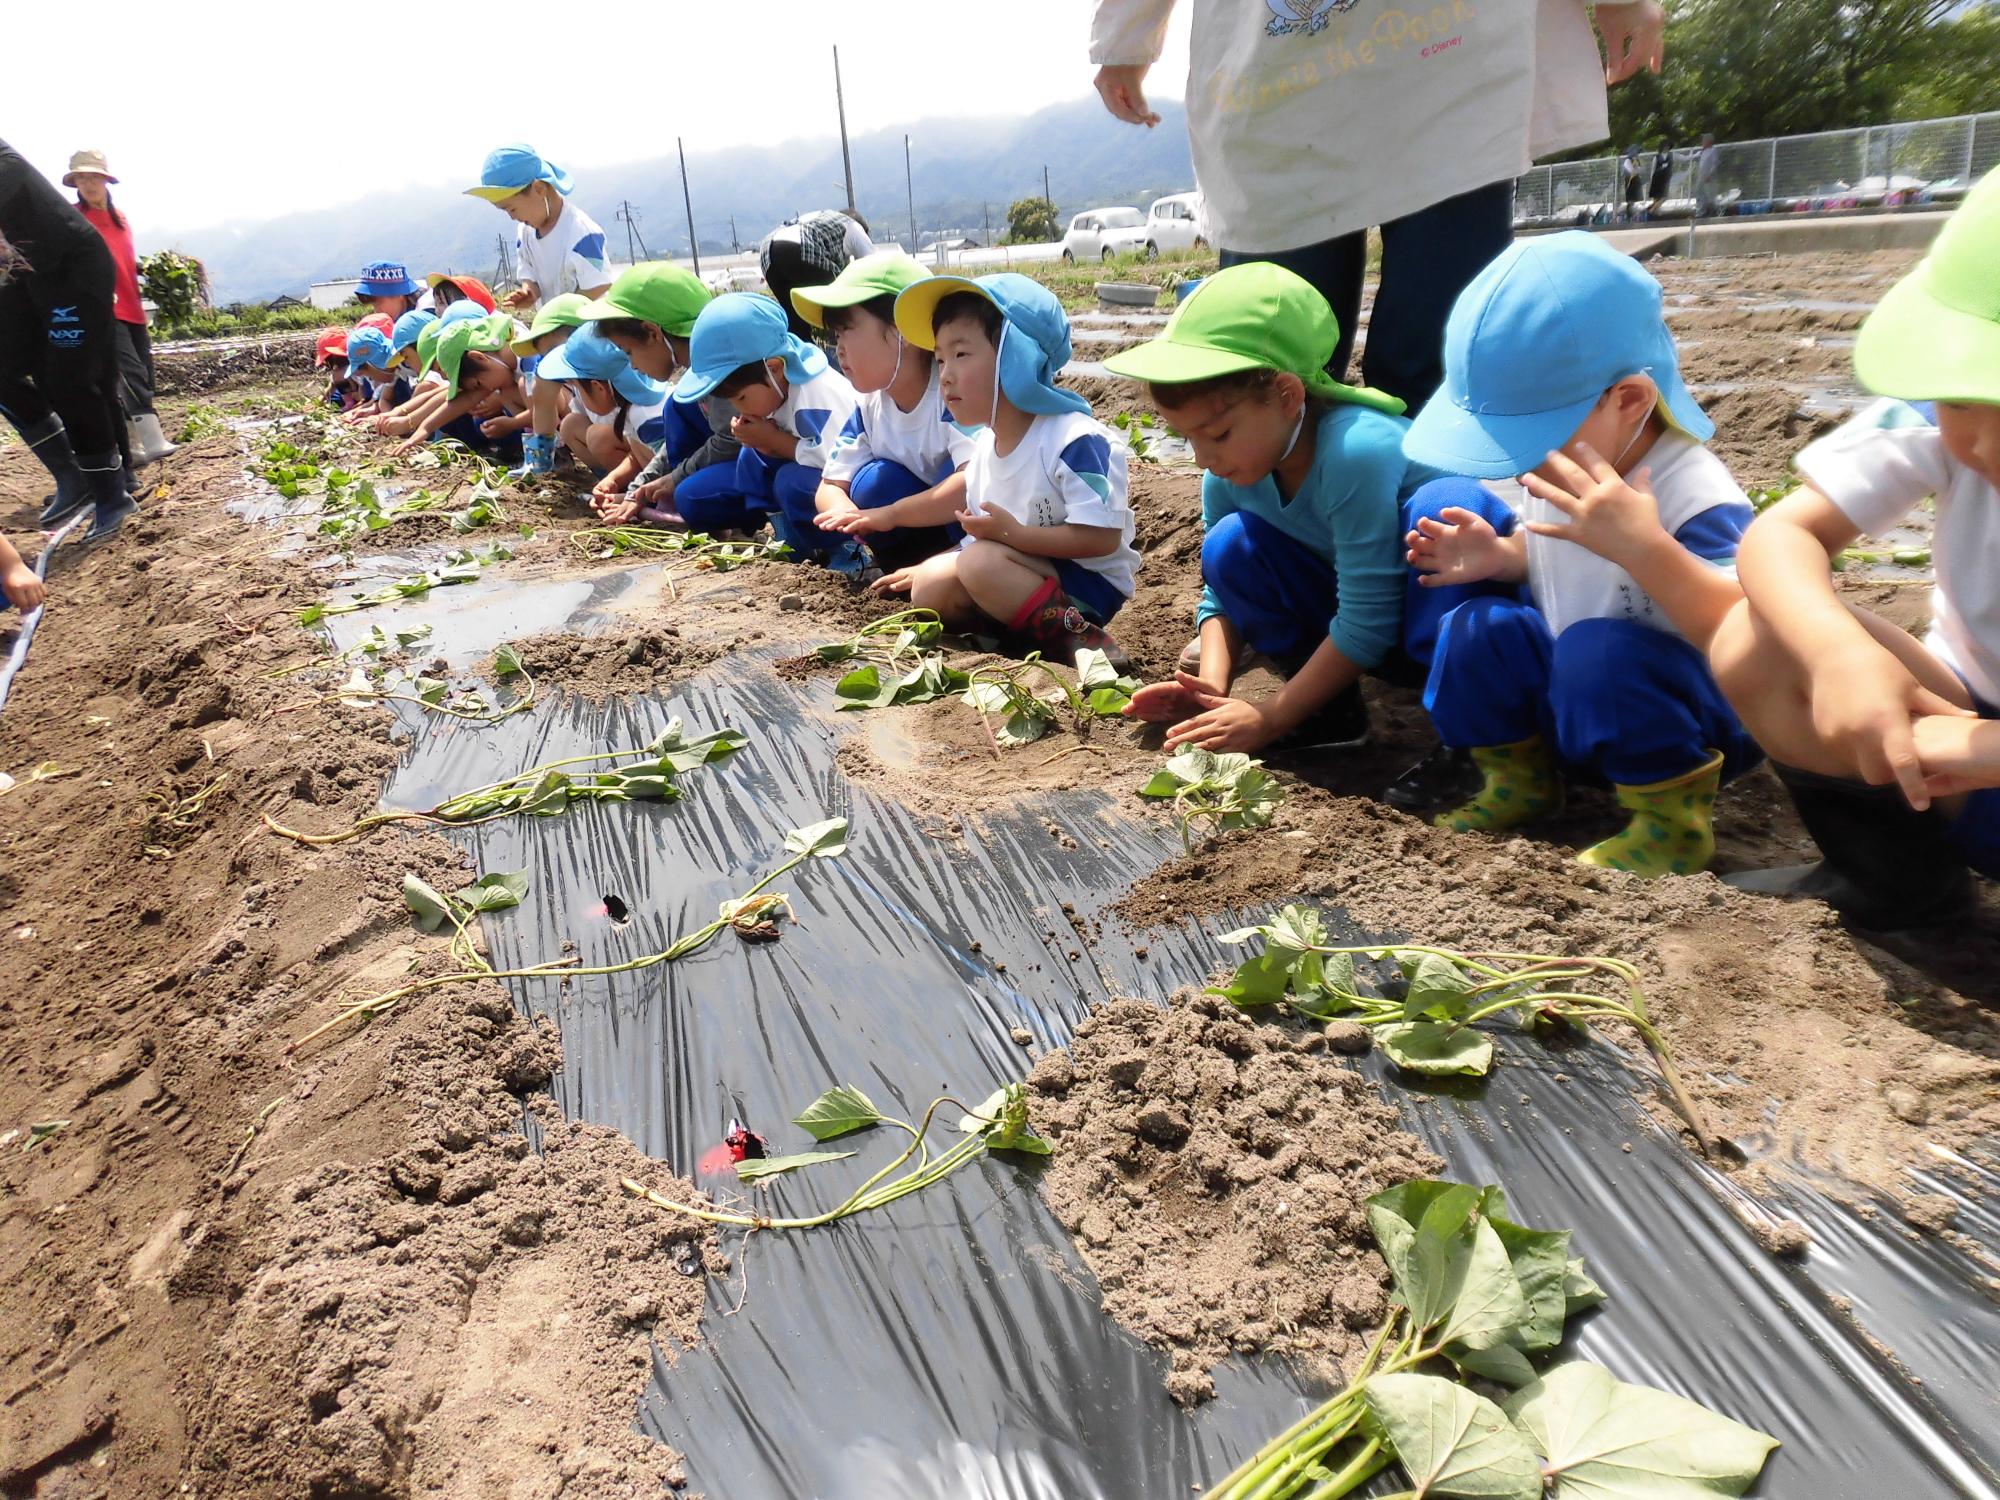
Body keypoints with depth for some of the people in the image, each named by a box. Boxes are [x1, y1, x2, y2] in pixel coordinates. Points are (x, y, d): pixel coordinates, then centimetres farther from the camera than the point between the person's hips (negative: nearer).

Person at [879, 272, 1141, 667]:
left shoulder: (1074, 441, -22)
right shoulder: (986, 442, 6)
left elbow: (1103, 537, -27)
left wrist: (1013, 533, -29)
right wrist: (927, 568, 12)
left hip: (1088, 581, -8)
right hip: (1025, 572, 8)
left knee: (983, 562, -30)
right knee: (930, 588, -8)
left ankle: (1078, 640, -21)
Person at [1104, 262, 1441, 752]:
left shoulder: (1355, 451, -32)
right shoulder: (1229, 476, -9)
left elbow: (1368, 623, -29)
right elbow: (1223, 592, 1)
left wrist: (1270, 717, -25)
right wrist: (1211, 687, -17)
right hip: (1351, 612, 6)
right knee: (1231, 547, -13)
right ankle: (1331, 711, -5)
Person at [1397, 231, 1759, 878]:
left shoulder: (1696, 497, -27)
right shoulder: (1556, 470, -5)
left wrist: (1644, 548, -49)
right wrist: (1499, 555, -8)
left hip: (1687, 722, -7)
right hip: (1565, 700, 7)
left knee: (1599, 650, -35)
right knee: (1471, 629, -16)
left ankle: (1673, 818, -11)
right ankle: (1519, 778, 9)